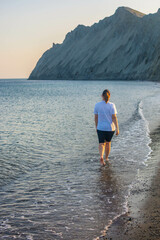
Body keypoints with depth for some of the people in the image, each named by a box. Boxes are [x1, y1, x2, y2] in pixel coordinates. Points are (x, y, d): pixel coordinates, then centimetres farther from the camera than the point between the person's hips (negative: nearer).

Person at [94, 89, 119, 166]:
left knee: (101, 144, 2)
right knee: (108, 142, 20)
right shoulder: (111, 105, -9)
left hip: (100, 128, 0)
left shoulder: (97, 105, -4)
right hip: (110, 128, 0)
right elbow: (114, 117, -13)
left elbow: (96, 118, 1)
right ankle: (106, 158, 34)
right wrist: (117, 128, -10)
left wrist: (96, 127, 14)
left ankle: (101, 157, -24)